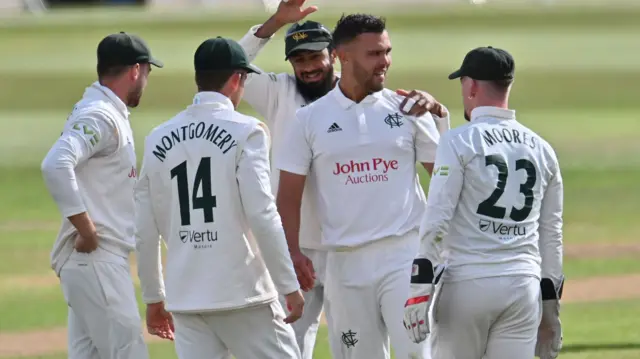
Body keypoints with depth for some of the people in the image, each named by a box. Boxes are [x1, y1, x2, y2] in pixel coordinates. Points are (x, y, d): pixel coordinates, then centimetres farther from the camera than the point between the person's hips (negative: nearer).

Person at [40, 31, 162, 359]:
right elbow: (55, 165, -28)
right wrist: (86, 230, -24)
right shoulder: (101, 117, -13)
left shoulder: (111, 115, 18)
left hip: (102, 260, 10)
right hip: (96, 259, -10)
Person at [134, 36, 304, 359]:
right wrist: (289, 286, -9)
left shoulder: (159, 139, 9)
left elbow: (145, 229, 11)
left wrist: (154, 298, 20)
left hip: (186, 296, 5)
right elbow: (262, 216, -13)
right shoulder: (244, 132, -6)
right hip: (242, 294, -5)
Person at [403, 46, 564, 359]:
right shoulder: (541, 149, 12)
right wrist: (550, 308, 20)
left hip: (466, 284, -4)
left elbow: (437, 219, -11)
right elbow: (551, 235, 15)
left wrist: (419, 289, -11)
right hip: (523, 286, 4)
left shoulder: (460, 141, -4)